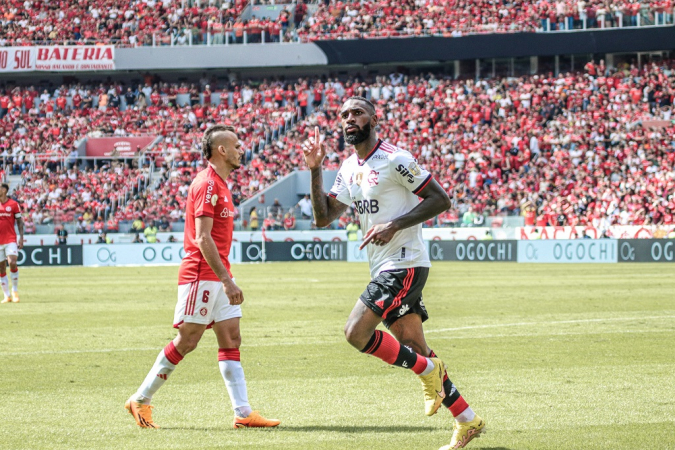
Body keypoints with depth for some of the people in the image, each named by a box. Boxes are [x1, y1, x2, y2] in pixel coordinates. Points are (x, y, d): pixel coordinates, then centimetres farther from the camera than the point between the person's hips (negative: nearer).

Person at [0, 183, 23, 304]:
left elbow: (19, 221, 3)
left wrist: (21, 237, -5)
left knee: (12, 263, -19)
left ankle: (15, 290, -1)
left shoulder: (13, 204, 1)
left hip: (11, 240, -3)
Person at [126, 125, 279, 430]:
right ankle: (140, 400, 5)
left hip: (217, 276, 10)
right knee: (186, 341, -5)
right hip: (202, 275, -10)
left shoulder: (219, 184, 17)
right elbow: (202, 238, -21)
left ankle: (243, 412, 0)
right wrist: (226, 280, -24)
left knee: (231, 340, 3)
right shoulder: (206, 184, -14)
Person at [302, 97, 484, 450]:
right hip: (383, 269, 9)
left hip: (405, 264, -9)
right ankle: (467, 421, 16)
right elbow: (323, 217, 12)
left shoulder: (395, 160, -12)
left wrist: (395, 225, -20)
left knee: (355, 332, -18)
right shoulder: (349, 169, 13)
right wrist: (315, 170, 2)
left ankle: (428, 371, 0)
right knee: (415, 348, 8)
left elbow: (440, 199, -12)